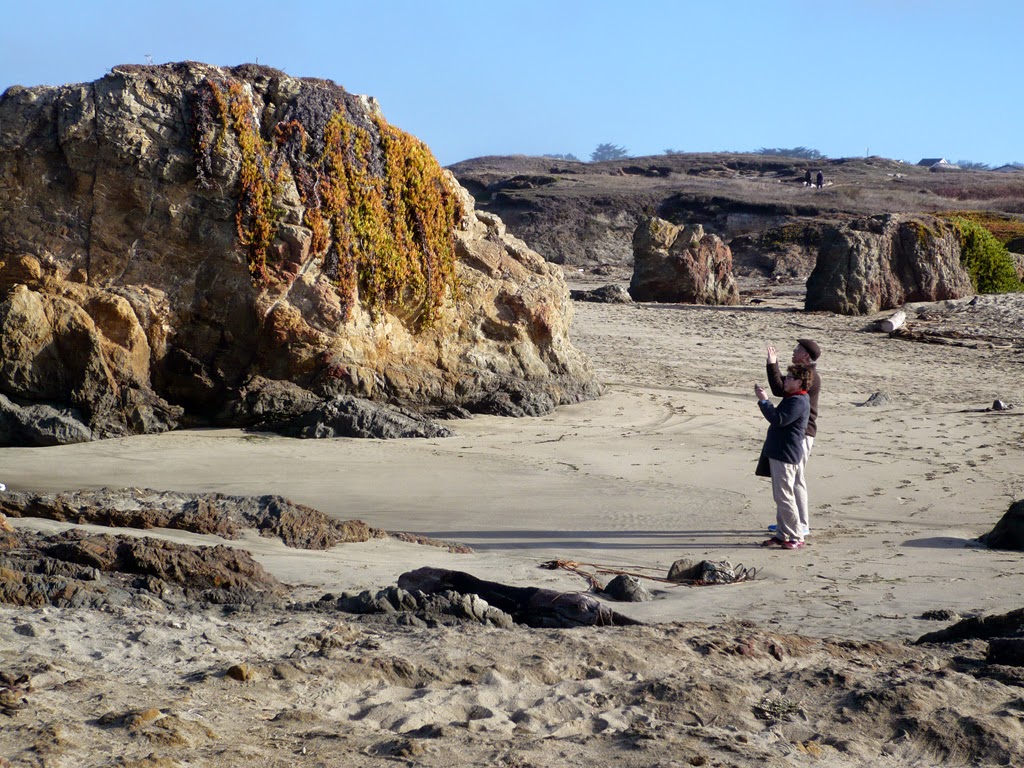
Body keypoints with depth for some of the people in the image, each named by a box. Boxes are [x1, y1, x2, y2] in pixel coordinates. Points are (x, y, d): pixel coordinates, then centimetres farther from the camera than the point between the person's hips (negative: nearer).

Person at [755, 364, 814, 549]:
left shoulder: (799, 401, -18)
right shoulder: (792, 398, 16)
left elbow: (778, 419, -26)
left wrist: (763, 400, -22)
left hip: (786, 455, -11)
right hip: (778, 452, 11)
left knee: (784, 496, -10)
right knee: (779, 497, 14)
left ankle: (796, 537, -5)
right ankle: (781, 534, 19)